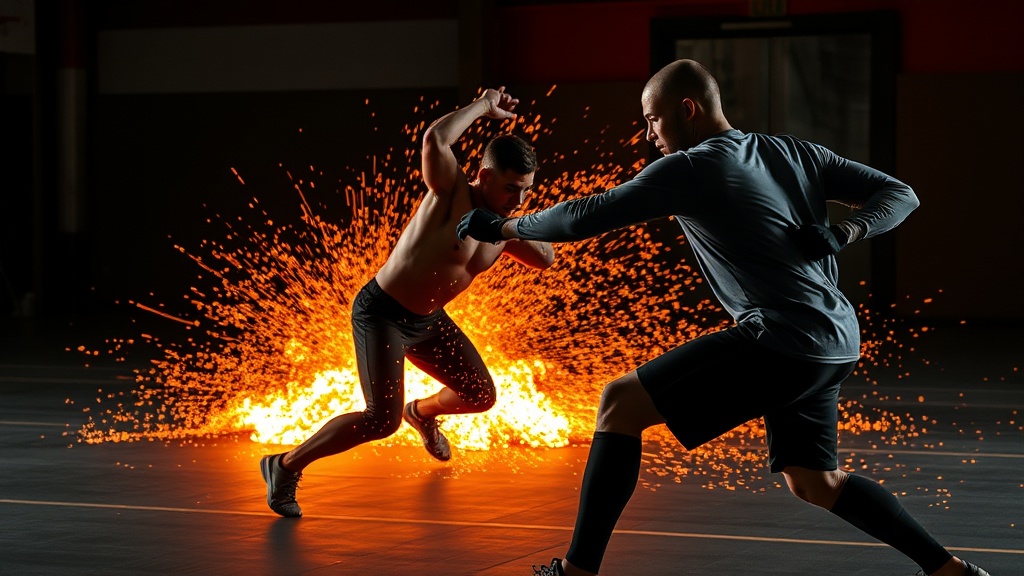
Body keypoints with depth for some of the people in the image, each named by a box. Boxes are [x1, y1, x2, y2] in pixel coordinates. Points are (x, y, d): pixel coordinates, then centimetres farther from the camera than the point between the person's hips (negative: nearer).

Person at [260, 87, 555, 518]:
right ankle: (286, 465, -5)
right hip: (381, 314, -8)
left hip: (427, 320, 8)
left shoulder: (502, 228, 0)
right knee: (383, 420, -20)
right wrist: (483, 106, -27)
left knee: (481, 395, 15)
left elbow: (546, 260, 6)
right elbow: (434, 139, -40)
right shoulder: (450, 191, -22)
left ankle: (423, 412, 49)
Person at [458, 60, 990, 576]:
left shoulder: (688, 169, -4)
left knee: (621, 403, -3)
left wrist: (501, 228, 11)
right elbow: (899, 193, 15)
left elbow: (586, 217, -4)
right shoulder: (795, 154, 17)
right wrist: (846, 232, -2)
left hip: (781, 338, -8)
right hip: (836, 346, 8)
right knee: (816, 483, 25)